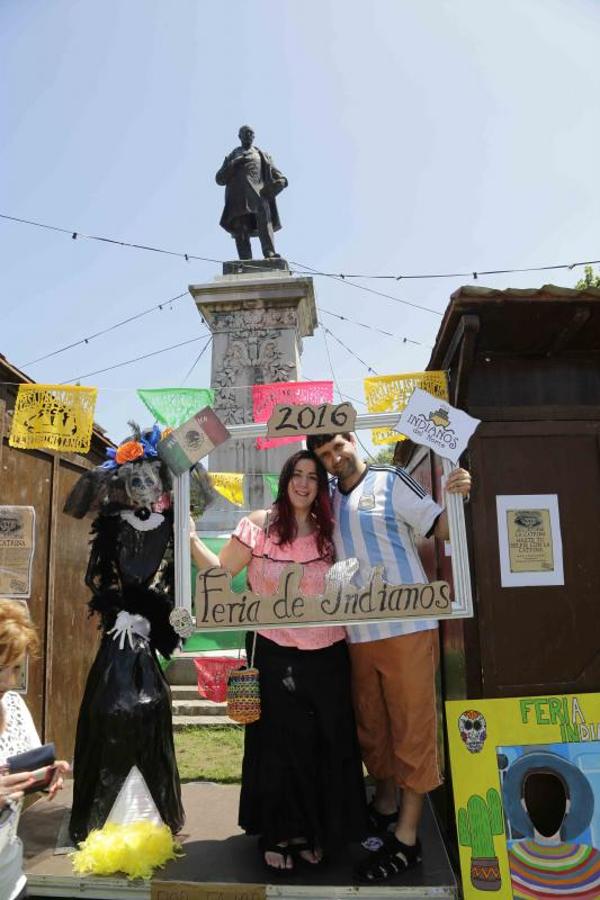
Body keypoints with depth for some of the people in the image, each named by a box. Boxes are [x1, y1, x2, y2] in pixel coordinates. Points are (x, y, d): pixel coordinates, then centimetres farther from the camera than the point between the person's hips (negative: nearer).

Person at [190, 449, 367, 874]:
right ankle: (278, 835, 32)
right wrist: (190, 537, -17)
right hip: (276, 653, -2)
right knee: (280, 745, 10)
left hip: (327, 654, 3)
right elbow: (220, 571, -6)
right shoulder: (259, 525, -6)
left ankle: (313, 833, 35)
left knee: (325, 746, 12)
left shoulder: (329, 532, 2)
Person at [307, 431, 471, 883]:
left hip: (407, 627, -5)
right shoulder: (328, 500, 10)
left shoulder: (391, 481, -5)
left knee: (413, 728, 3)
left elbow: (440, 527, -9)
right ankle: (385, 807, 39)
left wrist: (456, 497, -28)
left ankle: (406, 840, 16)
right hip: (358, 634, 6)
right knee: (372, 726, 18)